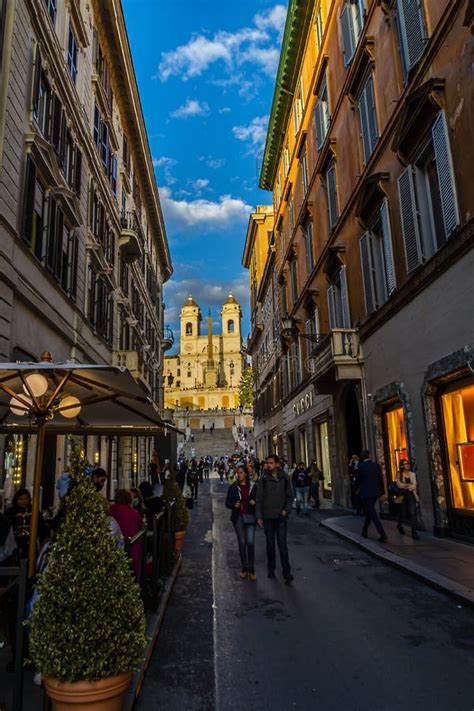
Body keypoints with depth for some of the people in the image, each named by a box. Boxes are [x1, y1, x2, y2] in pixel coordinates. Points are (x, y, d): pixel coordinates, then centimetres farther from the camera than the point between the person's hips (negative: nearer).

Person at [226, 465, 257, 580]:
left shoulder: (253, 486, 1)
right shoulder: (233, 487, 4)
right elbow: (227, 502, 6)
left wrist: (255, 502, -11)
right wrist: (234, 505, -14)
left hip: (250, 517, -1)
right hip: (238, 517, 1)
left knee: (250, 542, -8)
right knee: (242, 543, 6)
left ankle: (251, 569, 3)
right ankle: (244, 568, 18)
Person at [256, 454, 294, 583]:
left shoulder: (285, 478, 0)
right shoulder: (263, 479, -2)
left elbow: (290, 496, 7)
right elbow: (259, 499, 0)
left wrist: (286, 510, -6)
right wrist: (259, 516, -4)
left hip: (281, 516, -1)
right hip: (268, 517, 1)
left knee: (282, 544, -4)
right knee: (270, 544, 11)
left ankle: (287, 572, 1)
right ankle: (271, 569, 25)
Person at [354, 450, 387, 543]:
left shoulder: (361, 466, -11)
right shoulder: (377, 465, 2)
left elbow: (357, 479, -2)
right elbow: (381, 479, 5)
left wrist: (357, 489, 17)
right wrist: (382, 492, 14)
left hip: (365, 493, -6)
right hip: (375, 492, 6)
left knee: (372, 514, -4)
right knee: (369, 512, 20)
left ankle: (382, 534, -12)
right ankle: (365, 531, 29)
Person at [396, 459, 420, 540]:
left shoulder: (412, 474, 9)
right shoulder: (399, 474, 0)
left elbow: (414, 486, 1)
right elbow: (399, 485, -12)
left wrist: (405, 486, -11)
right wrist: (410, 485, -8)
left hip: (411, 495, 2)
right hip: (403, 495, -2)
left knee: (413, 513, -10)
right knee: (403, 513, 7)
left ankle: (414, 532, -9)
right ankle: (400, 525, 38)